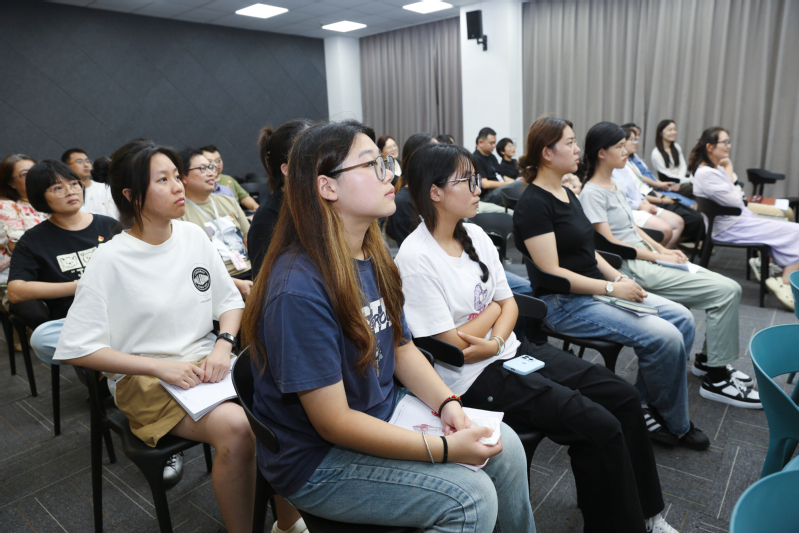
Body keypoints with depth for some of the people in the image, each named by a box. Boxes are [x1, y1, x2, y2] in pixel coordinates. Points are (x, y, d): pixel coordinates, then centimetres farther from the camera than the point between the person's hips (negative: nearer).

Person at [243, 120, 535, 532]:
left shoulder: (372, 258, -1)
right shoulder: (299, 289, -28)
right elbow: (333, 423, -25)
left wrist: (446, 403, -8)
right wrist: (445, 450, -23)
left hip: (384, 414, 8)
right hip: (317, 459, -7)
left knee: (504, 447, 2)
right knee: (472, 498, -16)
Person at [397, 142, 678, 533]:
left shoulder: (476, 236, 5)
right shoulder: (416, 259, -19)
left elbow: (509, 304, 8)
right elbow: (453, 346, -19)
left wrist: (496, 341, -13)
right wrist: (493, 307, -4)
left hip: (511, 350, 8)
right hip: (473, 380, -8)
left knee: (623, 397, 4)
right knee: (600, 427, -16)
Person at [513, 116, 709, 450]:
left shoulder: (567, 194, 14)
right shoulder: (534, 204, -16)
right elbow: (552, 273, -21)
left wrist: (619, 278, 1)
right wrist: (612, 289, -18)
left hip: (595, 289, 10)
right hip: (563, 302, -10)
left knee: (683, 319, 2)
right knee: (664, 337, -18)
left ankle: (643, 406, 9)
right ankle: (675, 426, 7)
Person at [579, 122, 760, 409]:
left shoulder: (613, 184, 14)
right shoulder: (592, 193, -14)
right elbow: (609, 243, -18)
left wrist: (662, 249, 8)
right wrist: (657, 256, -14)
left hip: (647, 258, 9)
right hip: (633, 269, -9)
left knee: (727, 287, 4)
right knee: (727, 291, -13)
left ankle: (708, 360, 17)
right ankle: (716, 379, -2)